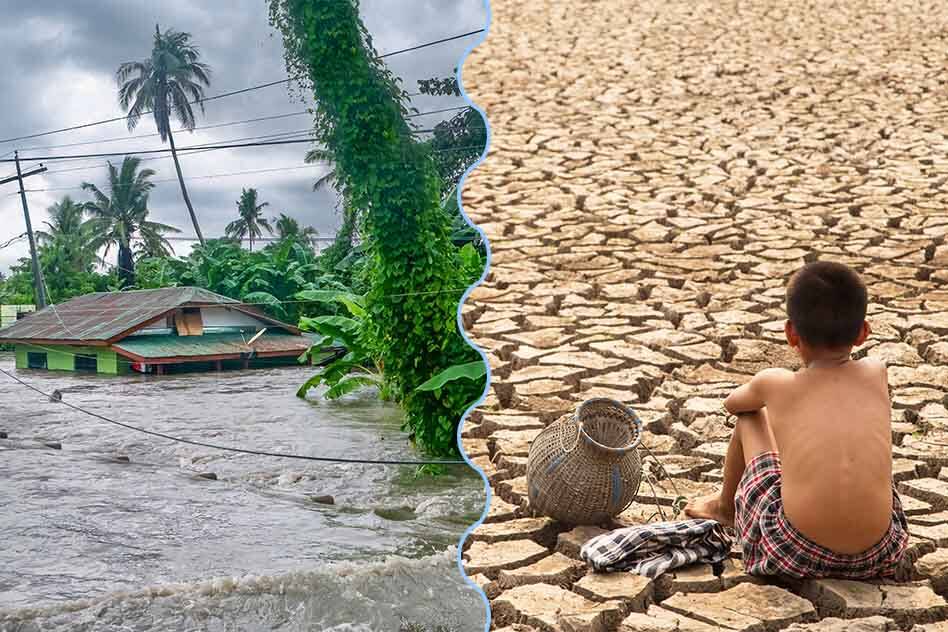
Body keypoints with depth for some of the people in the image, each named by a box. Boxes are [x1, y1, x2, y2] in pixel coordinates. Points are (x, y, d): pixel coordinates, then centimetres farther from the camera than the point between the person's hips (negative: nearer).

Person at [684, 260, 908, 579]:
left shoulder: (776, 383, 1)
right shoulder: (876, 374, 6)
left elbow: (732, 403, 25)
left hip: (793, 555, -2)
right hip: (876, 558, 2)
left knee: (751, 417, 20)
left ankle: (726, 506, 44)